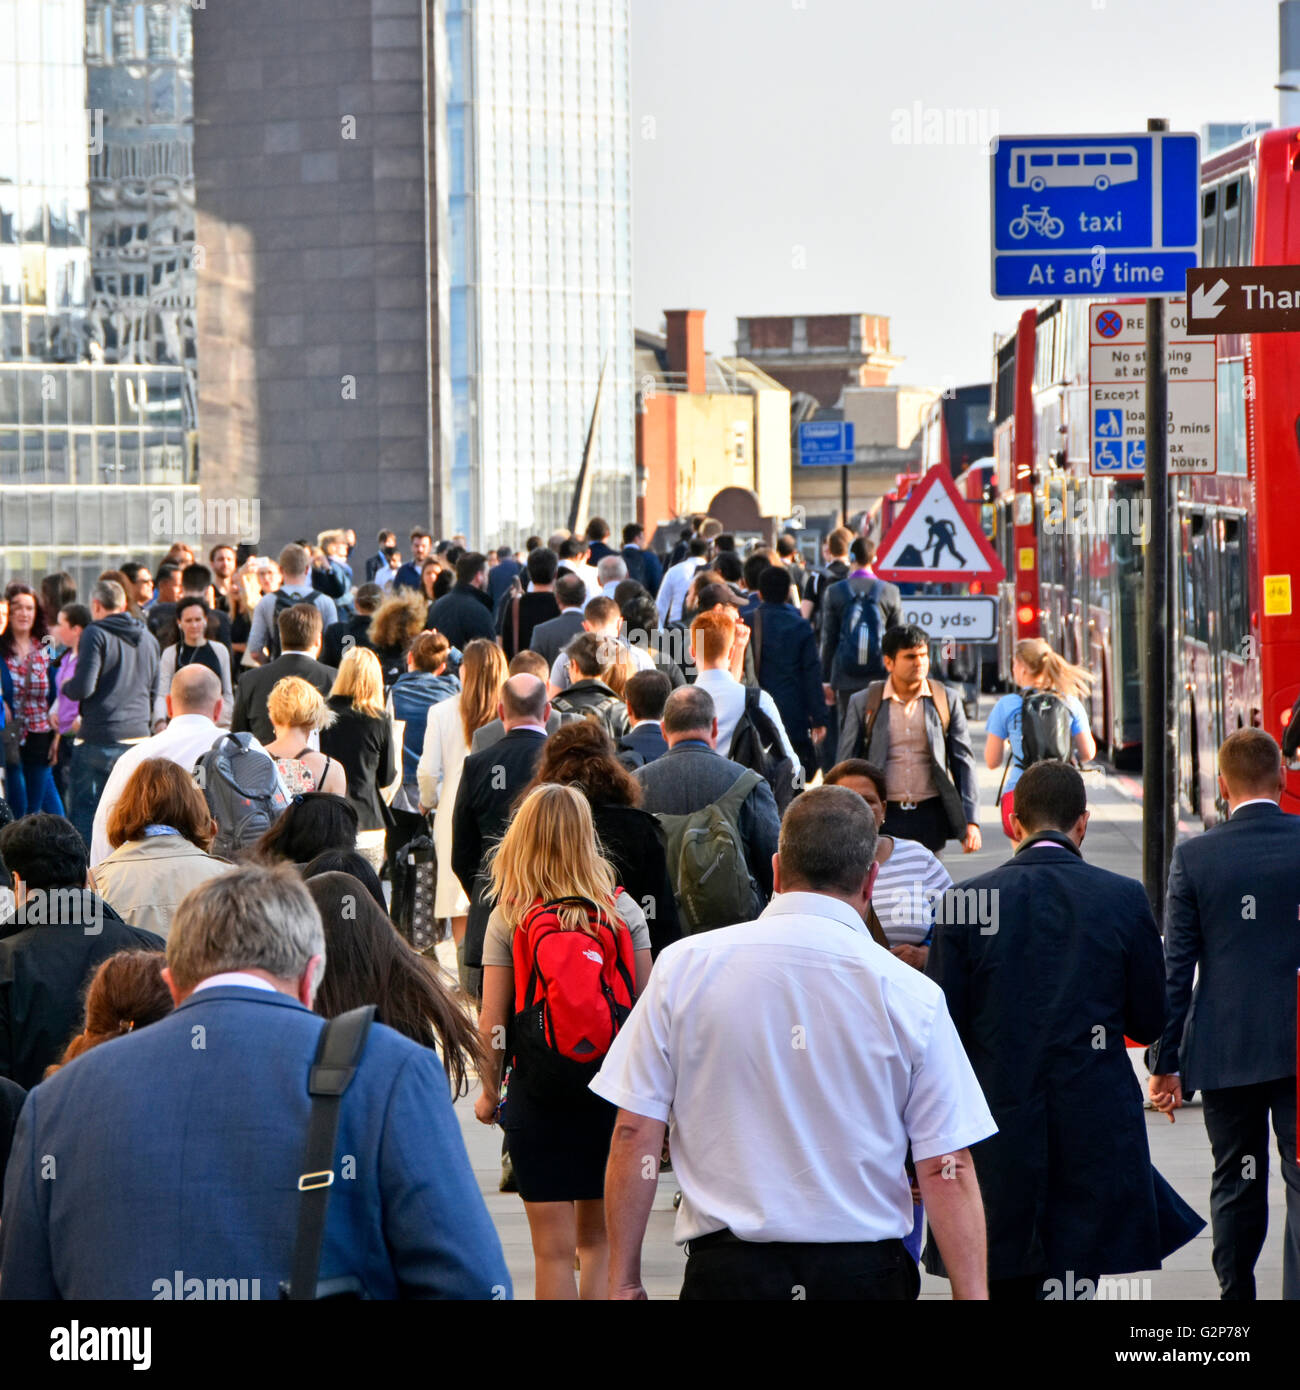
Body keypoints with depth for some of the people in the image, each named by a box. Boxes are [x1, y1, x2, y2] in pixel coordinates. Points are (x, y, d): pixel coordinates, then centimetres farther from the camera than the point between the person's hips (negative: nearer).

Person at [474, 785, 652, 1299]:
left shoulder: (508, 918, -6)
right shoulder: (622, 909, -2)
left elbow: (492, 1021, -6)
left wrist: (489, 1090, 8)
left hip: (537, 1091, -2)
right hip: (613, 1087, 2)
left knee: (554, 1248, 4)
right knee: (599, 1239, 16)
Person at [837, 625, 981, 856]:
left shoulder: (947, 700, 7)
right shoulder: (863, 703, 4)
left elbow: (963, 761, 8)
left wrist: (971, 821, 1)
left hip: (930, 818, 1)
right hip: (883, 817, -1)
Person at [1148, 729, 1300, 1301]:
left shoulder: (1194, 857, -6)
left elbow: (1175, 969, -3)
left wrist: (1165, 1061, 3)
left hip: (1224, 1050, 1)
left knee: (1236, 1185, 13)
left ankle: (1236, 1298, 22)